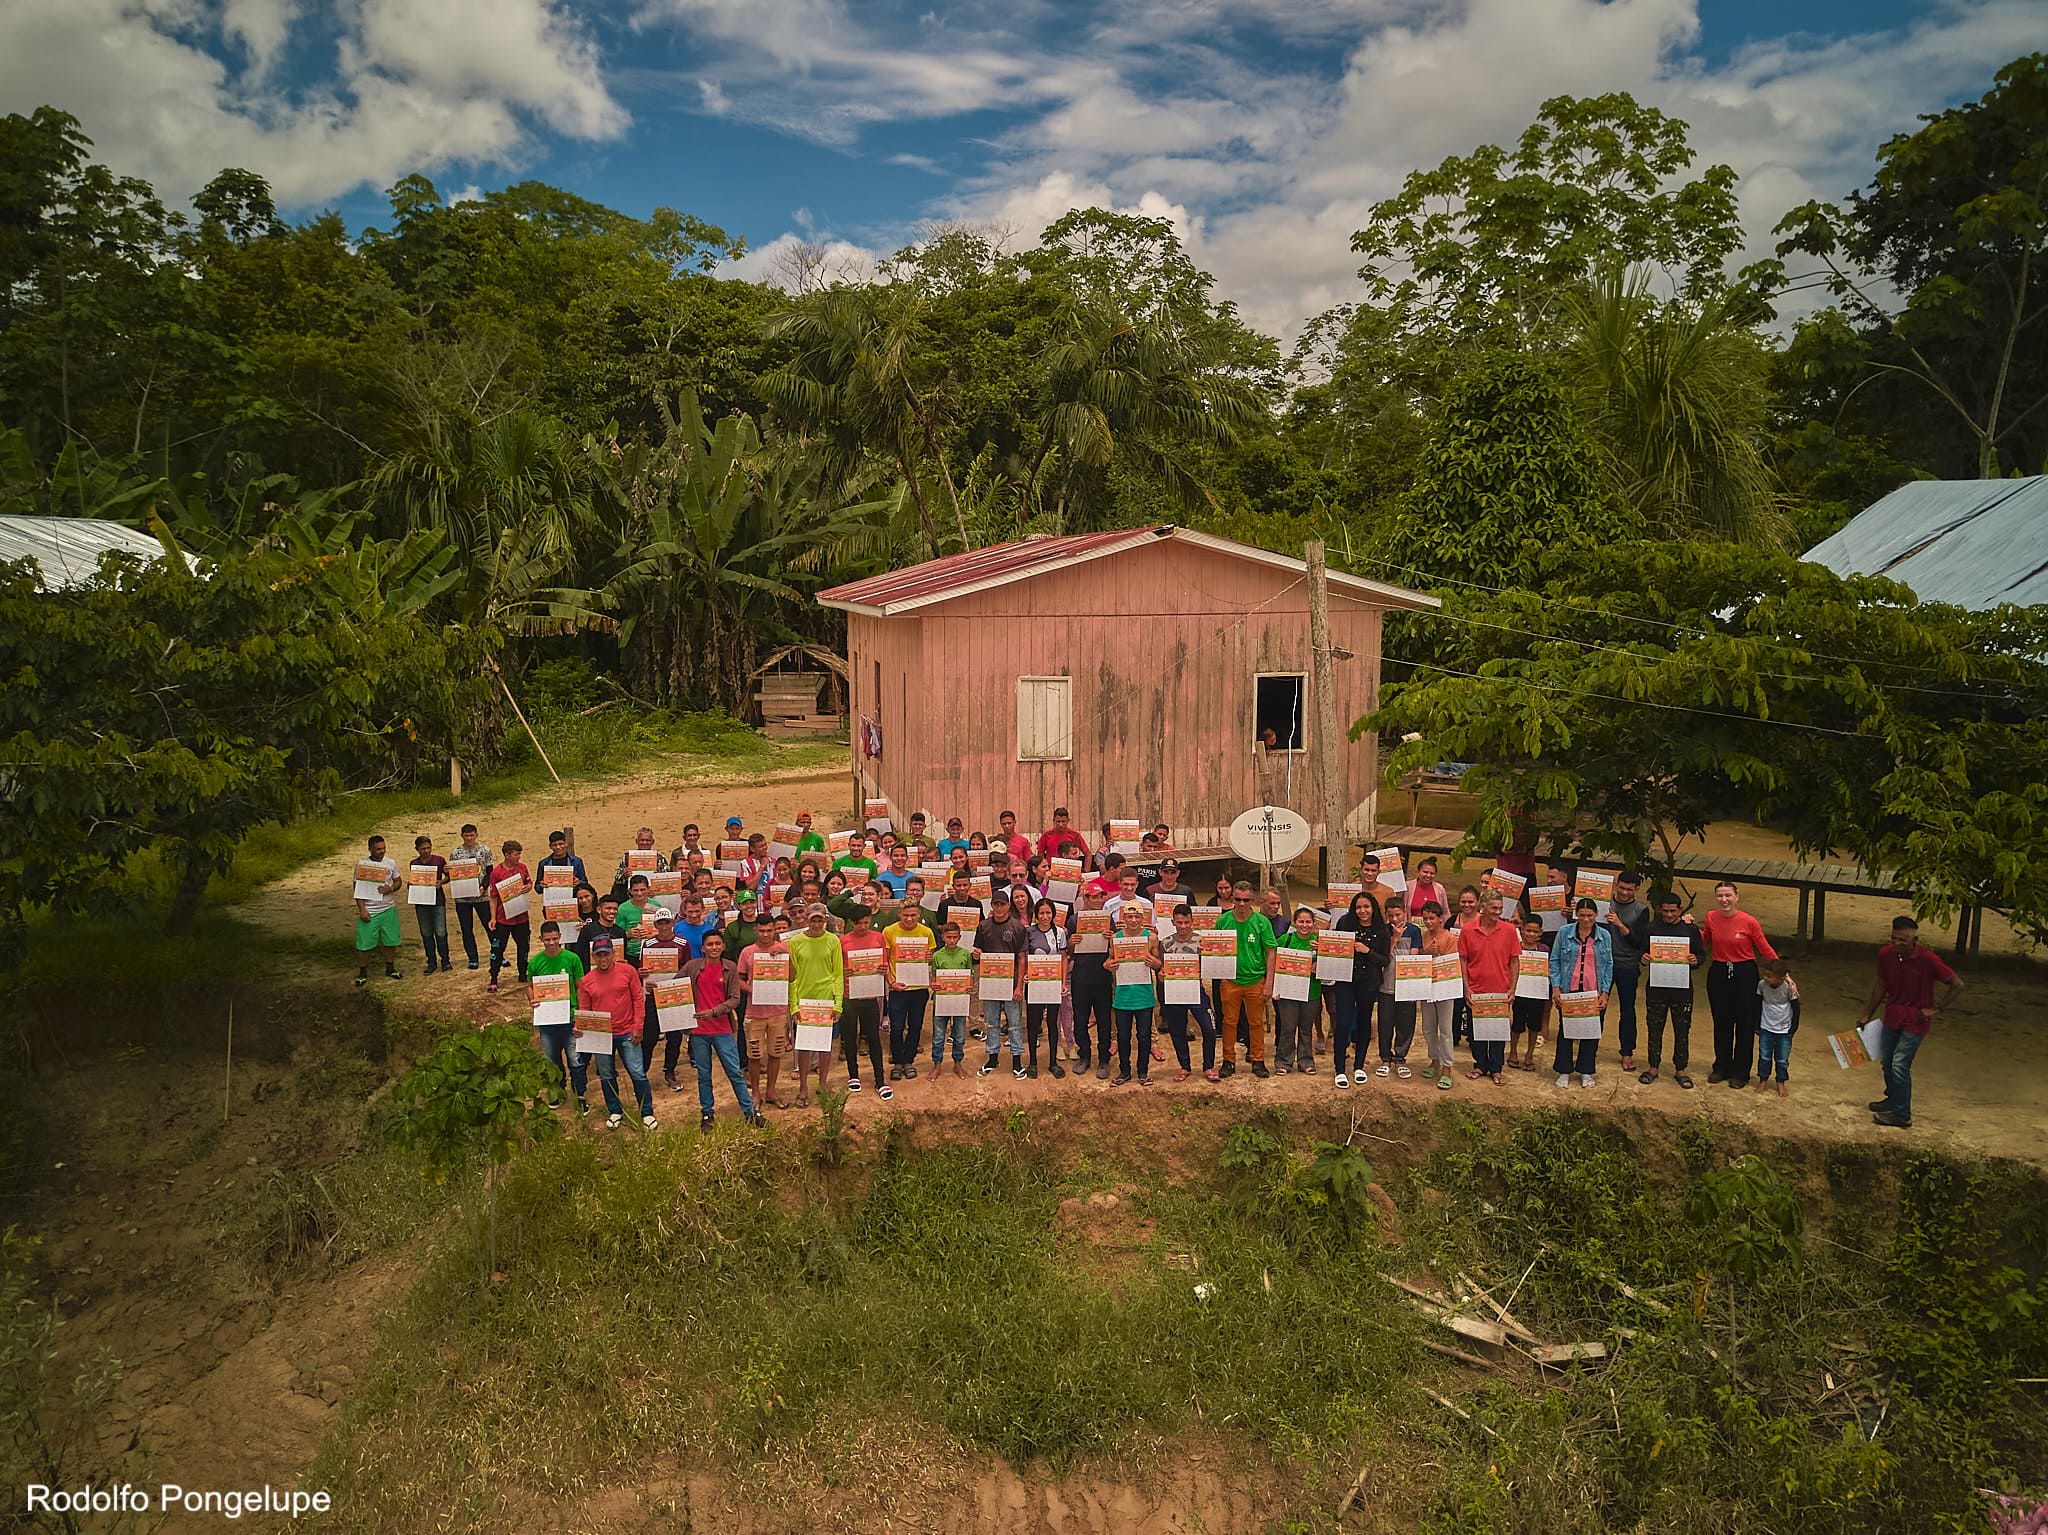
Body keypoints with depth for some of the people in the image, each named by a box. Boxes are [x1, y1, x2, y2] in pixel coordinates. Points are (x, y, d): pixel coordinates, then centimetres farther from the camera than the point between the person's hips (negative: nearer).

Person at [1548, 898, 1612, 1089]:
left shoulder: (1604, 936, 2)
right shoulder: (1564, 933, -3)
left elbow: (1608, 965, 6)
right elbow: (1554, 960, 1)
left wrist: (1604, 992, -1)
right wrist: (1555, 987, -6)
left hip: (1594, 993, 1)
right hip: (1568, 991, -1)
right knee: (1565, 1030, 5)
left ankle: (1586, 1072, 22)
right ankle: (1564, 1072, 17)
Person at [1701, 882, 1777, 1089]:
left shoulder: (1748, 922, -14)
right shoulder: (1711, 918, -3)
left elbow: (1766, 949, -7)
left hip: (1744, 974, -3)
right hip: (1718, 973, 3)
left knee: (1744, 1024, 5)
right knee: (1721, 1023, 13)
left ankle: (1740, 1072, 18)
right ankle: (1721, 1067, 27)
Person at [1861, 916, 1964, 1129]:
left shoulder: (1927, 959, -22)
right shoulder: (1885, 954, -7)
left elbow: (1957, 985, -11)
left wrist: (1937, 1009, -10)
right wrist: (1867, 1014, 12)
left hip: (1915, 1020, -6)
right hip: (1892, 1016, 6)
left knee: (1900, 1065, -6)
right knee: (1886, 1060, 16)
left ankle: (1901, 1114, 8)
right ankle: (1892, 1099, 39)